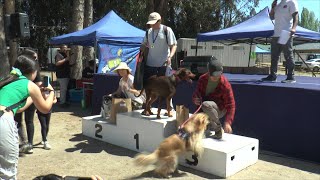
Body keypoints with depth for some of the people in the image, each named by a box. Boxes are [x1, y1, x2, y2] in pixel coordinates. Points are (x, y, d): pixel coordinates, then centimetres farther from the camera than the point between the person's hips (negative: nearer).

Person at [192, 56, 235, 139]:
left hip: (219, 109, -5)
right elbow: (196, 93, 2)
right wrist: (195, 99, -24)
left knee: (206, 105, -38)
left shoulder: (225, 84, -21)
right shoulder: (202, 79, -7)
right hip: (204, 108, 5)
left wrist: (227, 122, -32)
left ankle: (219, 129, -17)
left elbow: (231, 105, -20)